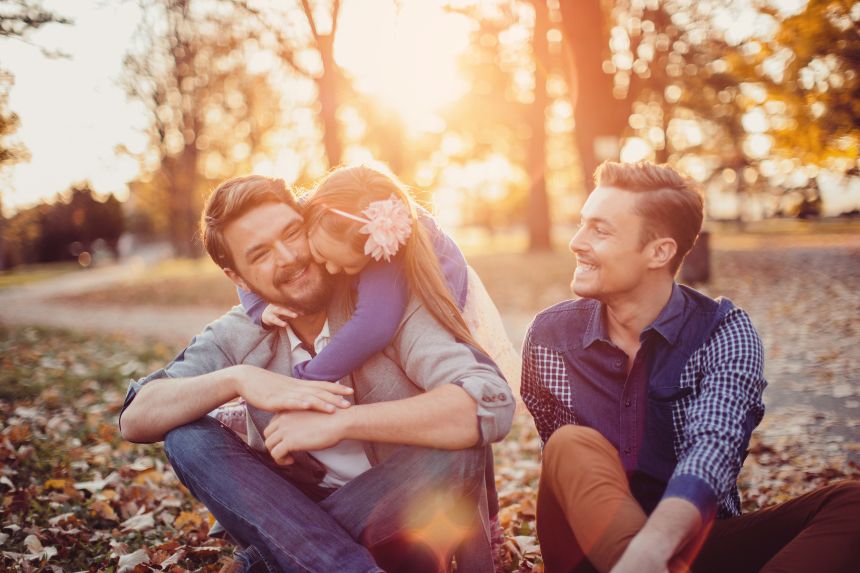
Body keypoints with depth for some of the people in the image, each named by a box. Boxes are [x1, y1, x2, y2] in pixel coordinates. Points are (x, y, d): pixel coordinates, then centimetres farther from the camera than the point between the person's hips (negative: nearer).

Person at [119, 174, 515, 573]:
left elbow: (492, 405, -30)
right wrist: (235, 379, -28)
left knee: (461, 438, -30)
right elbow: (134, 420, -11)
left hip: (398, 527, -3)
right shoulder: (238, 338, -2)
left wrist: (339, 422, -34)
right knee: (186, 434, -15)